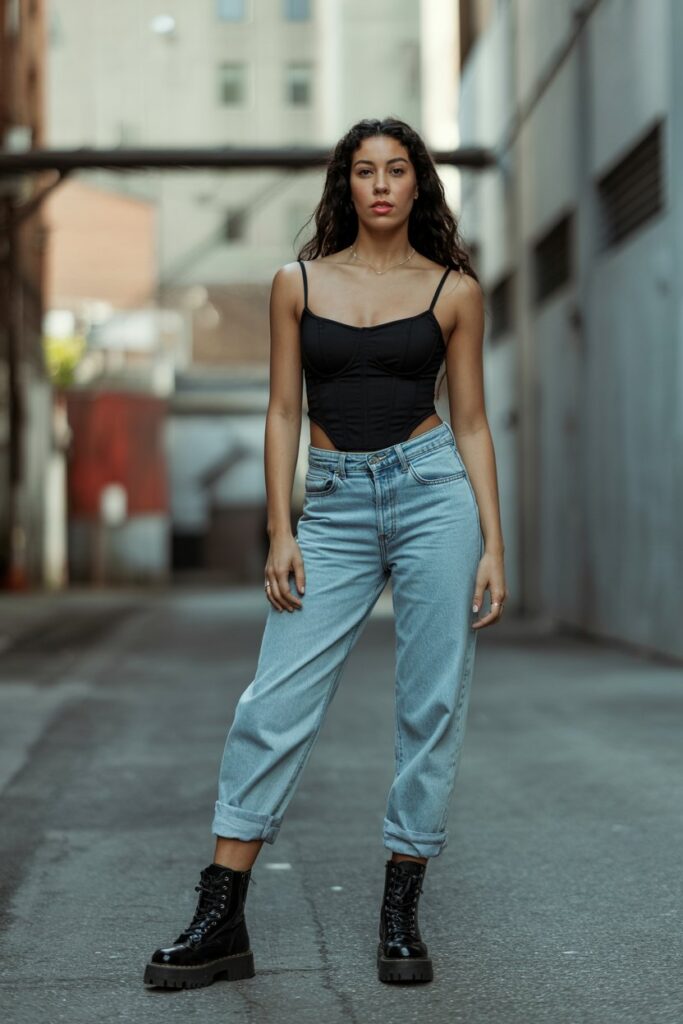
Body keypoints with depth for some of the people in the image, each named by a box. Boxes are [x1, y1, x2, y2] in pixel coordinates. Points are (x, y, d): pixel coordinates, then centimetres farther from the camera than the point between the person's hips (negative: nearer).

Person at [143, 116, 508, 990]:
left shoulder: (454, 290, 5)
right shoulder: (299, 283, 7)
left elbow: (471, 423, 5)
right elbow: (283, 413, 6)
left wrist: (493, 546, -1)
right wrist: (279, 534, -2)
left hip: (434, 490, 0)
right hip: (335, 507, 1)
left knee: (432, 705, 0)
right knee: (276, 705, -5)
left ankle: (401, 915, 12)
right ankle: (220, 923, 0)